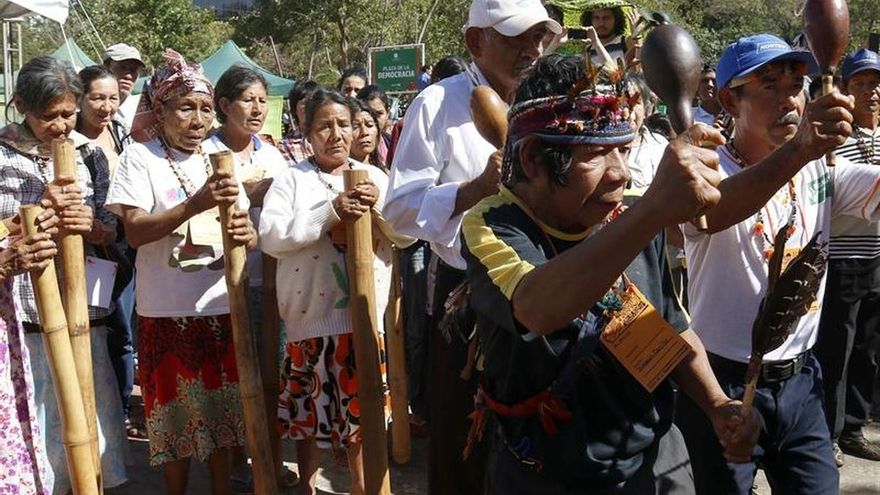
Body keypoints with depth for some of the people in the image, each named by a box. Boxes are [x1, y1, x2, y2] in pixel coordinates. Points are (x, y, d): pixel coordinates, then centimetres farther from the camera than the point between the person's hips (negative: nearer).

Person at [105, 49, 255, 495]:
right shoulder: (140, 157, -5)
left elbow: (243, 223, 8)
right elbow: (134, 231, -15)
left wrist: (248, 234, -18)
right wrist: (196, 204, -28)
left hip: (221, 306, 4)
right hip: (166, 310, -4)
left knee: (222, 407, 13)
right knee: (176, 413, 6)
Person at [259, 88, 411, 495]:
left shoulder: (374, 177, 8)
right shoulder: (292, 180, -2)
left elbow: (407, 236, 4)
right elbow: (270, 236, -16)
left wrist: (379, 207, -15)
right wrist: (332, 212, -22)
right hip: (312, 314, -2)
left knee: (362, 403, 12)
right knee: (311, 403, 9)